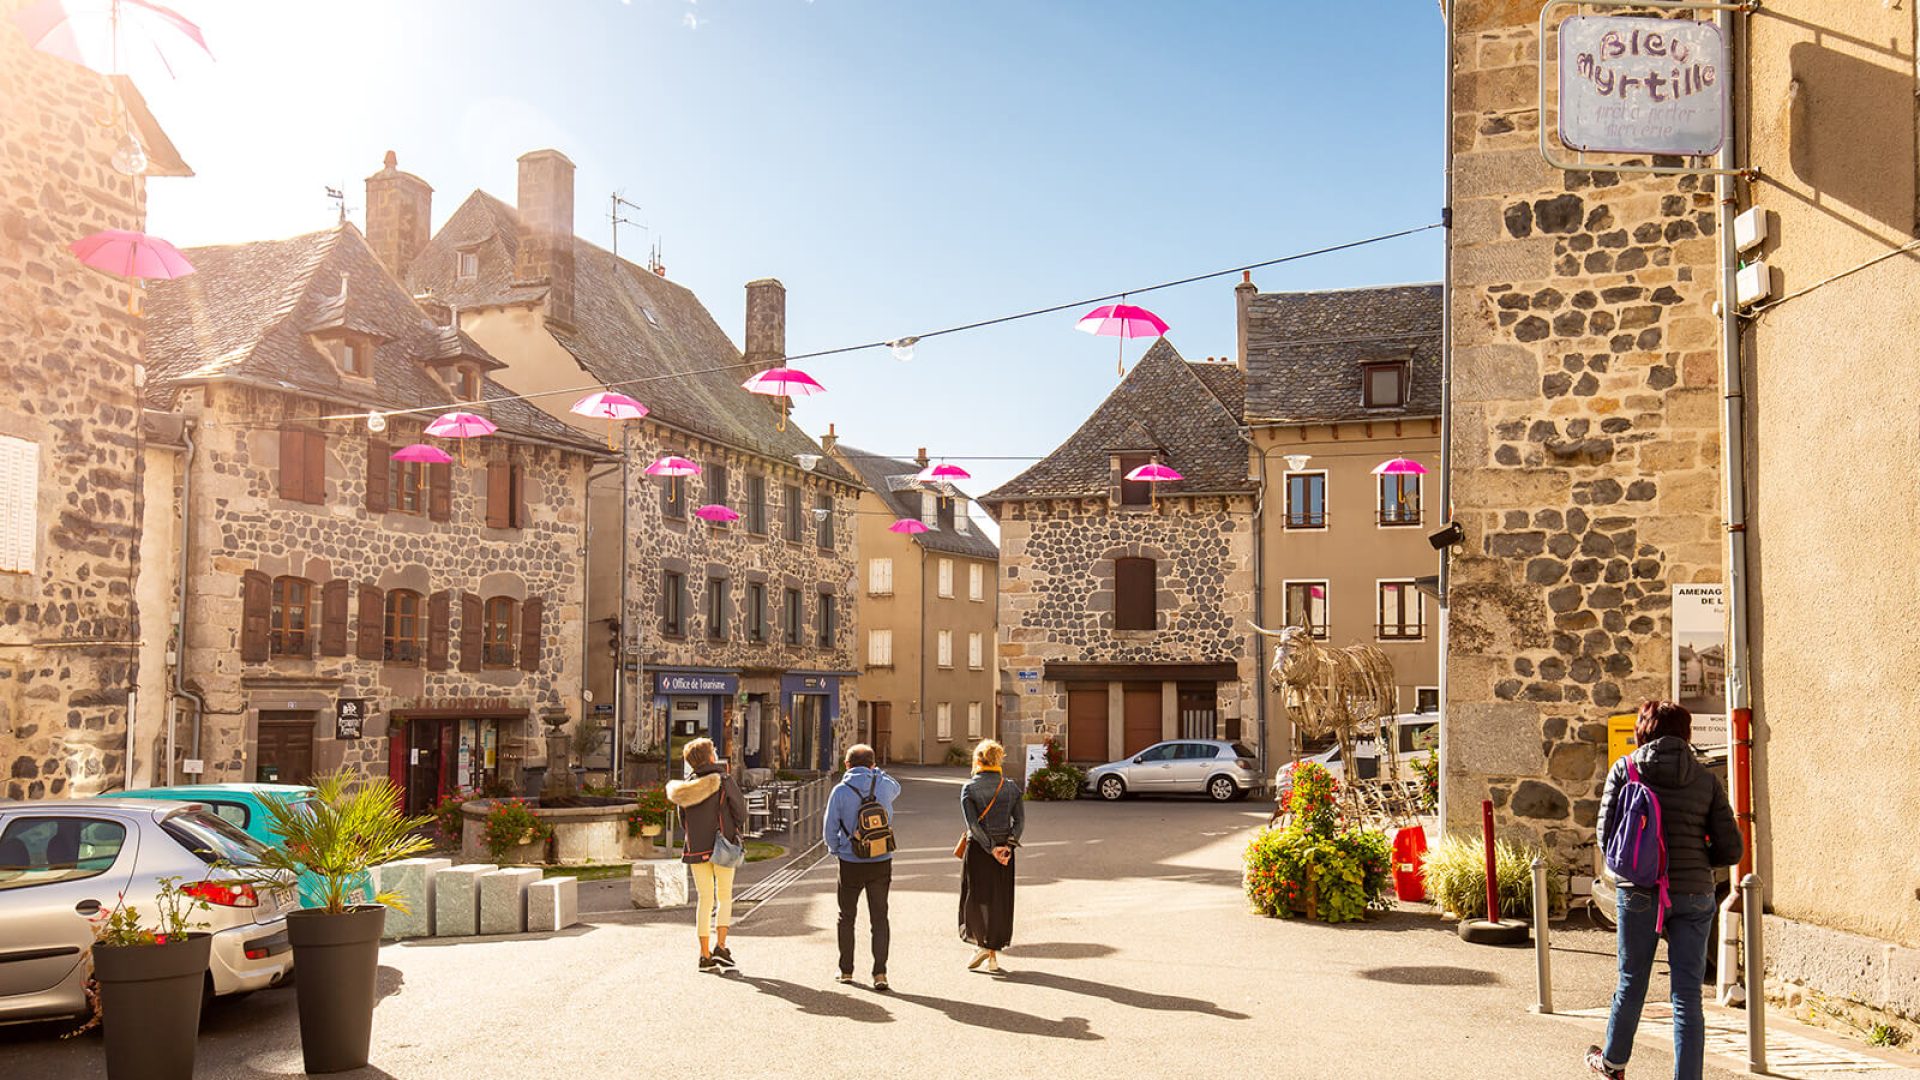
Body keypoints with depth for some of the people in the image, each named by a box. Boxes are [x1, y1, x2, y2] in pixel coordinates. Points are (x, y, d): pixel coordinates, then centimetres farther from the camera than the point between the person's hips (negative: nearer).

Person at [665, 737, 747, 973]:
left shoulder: (686, 785, 3)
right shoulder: (723, 781, -10)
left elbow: (683, 819, 10)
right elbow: (741, 812, -6)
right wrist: (733, 828, 14)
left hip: (696, 849, 4)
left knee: (705, 900, 10)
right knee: (725, 897, 10)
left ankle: (705, 956, 8)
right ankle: (720, 946, -4)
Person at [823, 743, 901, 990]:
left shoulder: (840, 790, -8)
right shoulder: (883, 785, -2)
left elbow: (829, 827, -5)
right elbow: (896, 789, 23)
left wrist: (835, 850, 12)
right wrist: (874, 772, 18)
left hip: (851, 863, -1)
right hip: (881, 862, 1)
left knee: (847, 917, 15)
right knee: (880, 917, 6)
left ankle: (846, 971, 21)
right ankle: (880, 972, -3)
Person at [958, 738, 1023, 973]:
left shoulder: (969, 788, -6)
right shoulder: (1011, 787, 3)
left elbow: (972, 823, -15)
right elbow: (1020, 819, -5)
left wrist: (991, 848, -12)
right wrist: (1008, 845, -9)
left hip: (978, 848, -3)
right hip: (1004, 848, 3)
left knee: (975, 898, 11)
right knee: (1000, 900, 9)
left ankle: (983, 944, -1)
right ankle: (994, 956, 11)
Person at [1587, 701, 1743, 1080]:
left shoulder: (1624, 769, 0)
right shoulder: (1706, 780, 2)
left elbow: (1605, 834, 0)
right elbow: (1730, 850, 0)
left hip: (1639, 892, 0)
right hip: (1694, 894, 0)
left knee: (1632, 982, 16)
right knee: (1688, 995, 5)